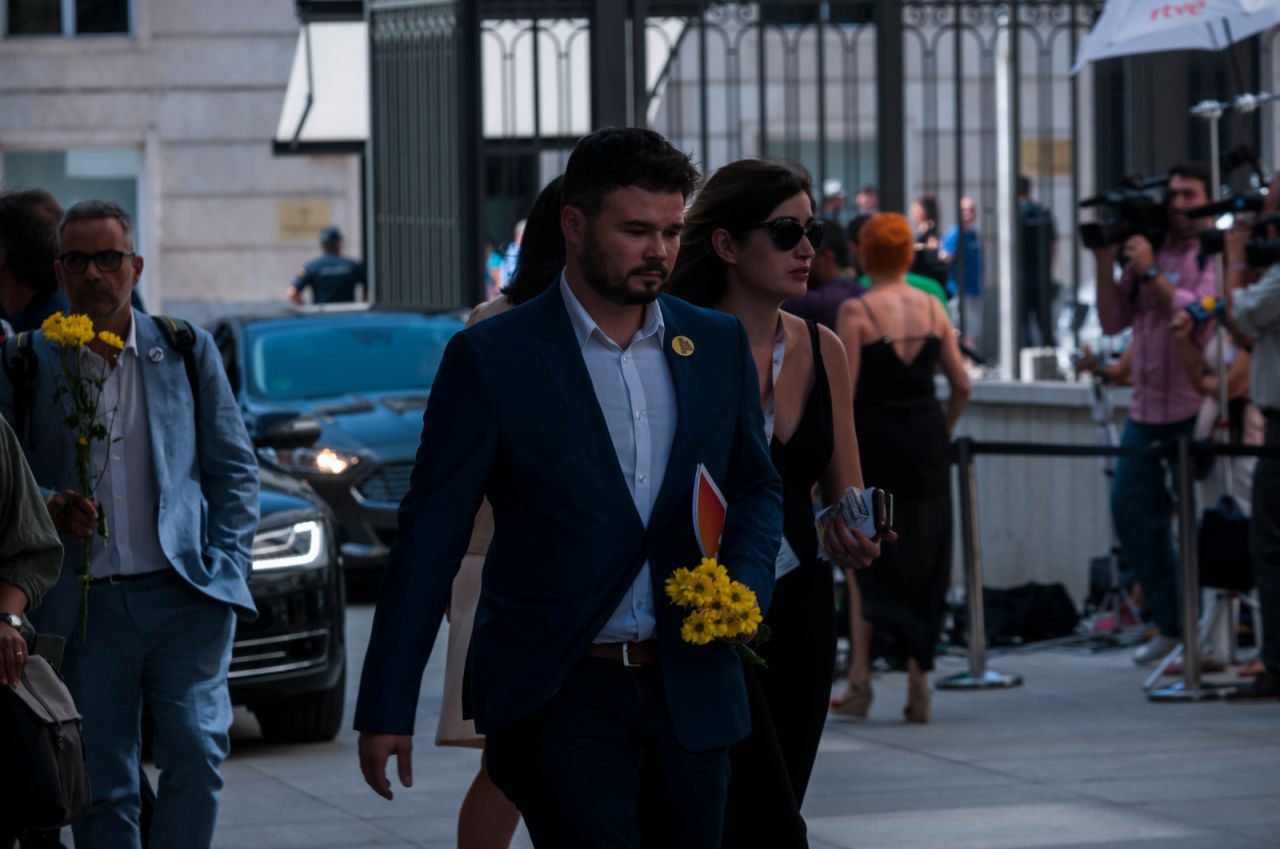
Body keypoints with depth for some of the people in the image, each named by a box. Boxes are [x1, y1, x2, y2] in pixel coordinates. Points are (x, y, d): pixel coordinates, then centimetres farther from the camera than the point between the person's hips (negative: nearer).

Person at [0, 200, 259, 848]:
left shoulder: (187, 352, 10)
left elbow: (234, 471, 11)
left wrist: (226, 566, 0)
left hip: (184, 593, 0)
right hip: (84, 605, 0)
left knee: (195, 749, -15)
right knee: (100, 784, 1)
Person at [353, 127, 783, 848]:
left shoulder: (719, 344, 9)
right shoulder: (491, 358, -4)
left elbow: (757, 488, 20)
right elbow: (431, 538, -3)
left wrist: (745, 583, -3)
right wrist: (387, 708, -5)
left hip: (691, 698, 5)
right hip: (558, 700, -5)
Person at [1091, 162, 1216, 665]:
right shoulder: (1145, 251, 12)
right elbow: (1113, 322, 10)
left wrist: (1151, 273, -18)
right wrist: (1105, 266, 0)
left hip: (1195, 411, -7)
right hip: (1147, 409, 7)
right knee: (1131, 510, 7)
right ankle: (1171, 624, 18)